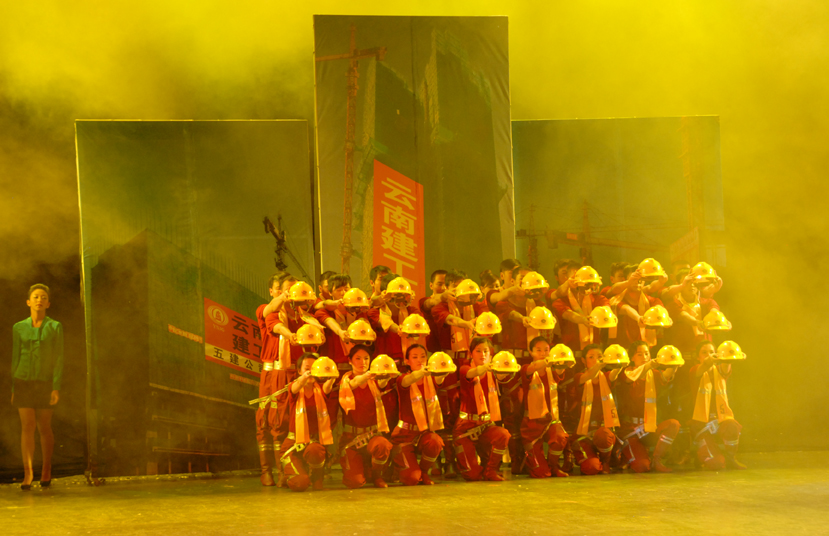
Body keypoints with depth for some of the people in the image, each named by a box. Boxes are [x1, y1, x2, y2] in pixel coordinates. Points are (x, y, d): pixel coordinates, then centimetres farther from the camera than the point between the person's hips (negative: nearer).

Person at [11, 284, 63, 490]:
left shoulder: (55, 327, 1)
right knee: (27, 426, -9)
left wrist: (56, 387, -11)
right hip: (23, 382, 1)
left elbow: (59, 359, -2)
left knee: (44, 427, 5)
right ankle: (28, 474, -15)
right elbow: (15, 359, 10)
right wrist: (12, 389, 7)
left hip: (45, 383, -1)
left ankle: (46, 471, 22)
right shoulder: (19, 328, 7)